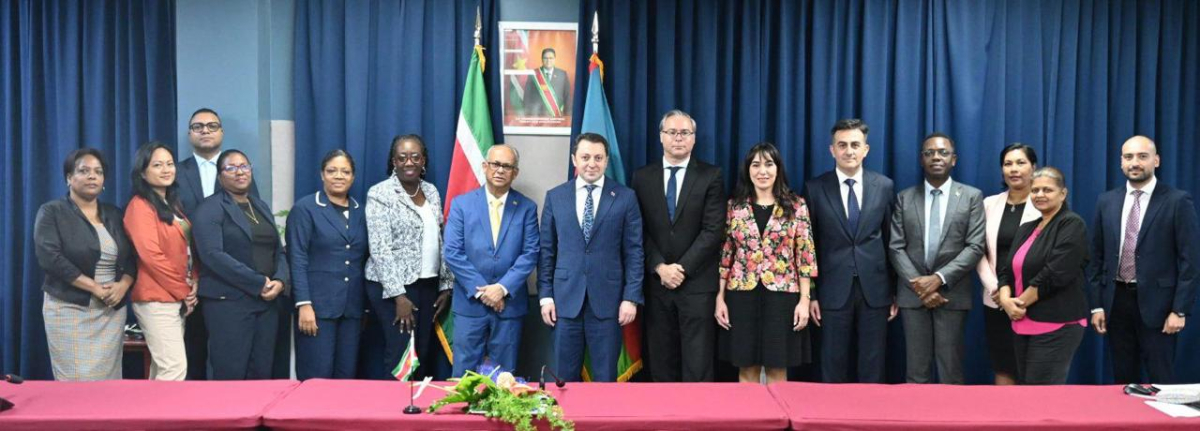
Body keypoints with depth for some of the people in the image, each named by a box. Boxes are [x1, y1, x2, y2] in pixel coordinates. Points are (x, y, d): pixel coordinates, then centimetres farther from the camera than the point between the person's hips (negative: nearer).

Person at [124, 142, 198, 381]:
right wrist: (183, 291, -12)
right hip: (157, 299, -8)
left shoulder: (173, 204, 16)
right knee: (175, 367, -13)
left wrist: (194, 285, 0)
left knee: (163, 368, 10)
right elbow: (151, 255, -17)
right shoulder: (140, 206, -9)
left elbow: (189, 249, 17)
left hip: (178, 298, 8)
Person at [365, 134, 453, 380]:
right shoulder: (380, 194, -8)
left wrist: (445, 285, 7)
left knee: (425, 355, 9)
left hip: (428, 285, 6)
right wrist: (398, 295, -18)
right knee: (400, 355, -4)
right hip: (394, 287, -6)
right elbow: (380, 250, -14)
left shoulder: (432, 192, 10)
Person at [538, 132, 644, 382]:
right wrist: (545, 295, 3)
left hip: (607, 299, -1)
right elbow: (547, 250, 8)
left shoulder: (625, 198, 1)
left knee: (605, 378, 5)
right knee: (565, 377, 8)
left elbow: (634, 251, 1)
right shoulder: (555, 197, 7)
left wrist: (631, 297, -5)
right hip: (566, 298, 2)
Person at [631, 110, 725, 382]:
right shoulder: (642, 177, 9)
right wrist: (660, 268, -9)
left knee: (697, 367, -1)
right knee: (661, 365, 6)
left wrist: (682, 268, -12)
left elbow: (713, 230, -6)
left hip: (697, 283, -2)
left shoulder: (711, 176, 1)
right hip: (657, 282, 2)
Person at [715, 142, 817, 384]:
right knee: (747, 368, 7)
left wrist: (805, 299, -7)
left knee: (778, 368, 6)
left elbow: (805, 256, -1)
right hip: (742, 296, 1)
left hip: (782, 295, -1)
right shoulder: (735, 206, 5)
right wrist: (720, 298, 1)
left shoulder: (796, 206, 1)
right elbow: (725, 255, 6)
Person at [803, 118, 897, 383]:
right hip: (834, 290, -1)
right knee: (833, 367, 7)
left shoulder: (884, 186, 4)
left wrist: (896, 290, 6)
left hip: (875, 289, 1)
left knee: (873, 367, 8)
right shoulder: (815, 188, 0)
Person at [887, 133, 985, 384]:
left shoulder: (972, 196, 4)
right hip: (912, 294, 1)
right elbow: (896, 248, 2)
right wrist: (919, 284, -11)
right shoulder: (904, 198, 8)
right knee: (916, 371, 4)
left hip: (952, 293, -1)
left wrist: (939, 278, -15)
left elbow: (975, 247, -5)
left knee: (950, 371, 2)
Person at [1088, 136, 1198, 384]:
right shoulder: (1106, 201, 8)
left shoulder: (1178, 201, -4)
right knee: (1123, 380, 12)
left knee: (1161, 382, 1)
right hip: (1116, 301, 4)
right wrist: (1097, 305, 5)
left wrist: (1180, 310, -12)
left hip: (1156, 303, -4)